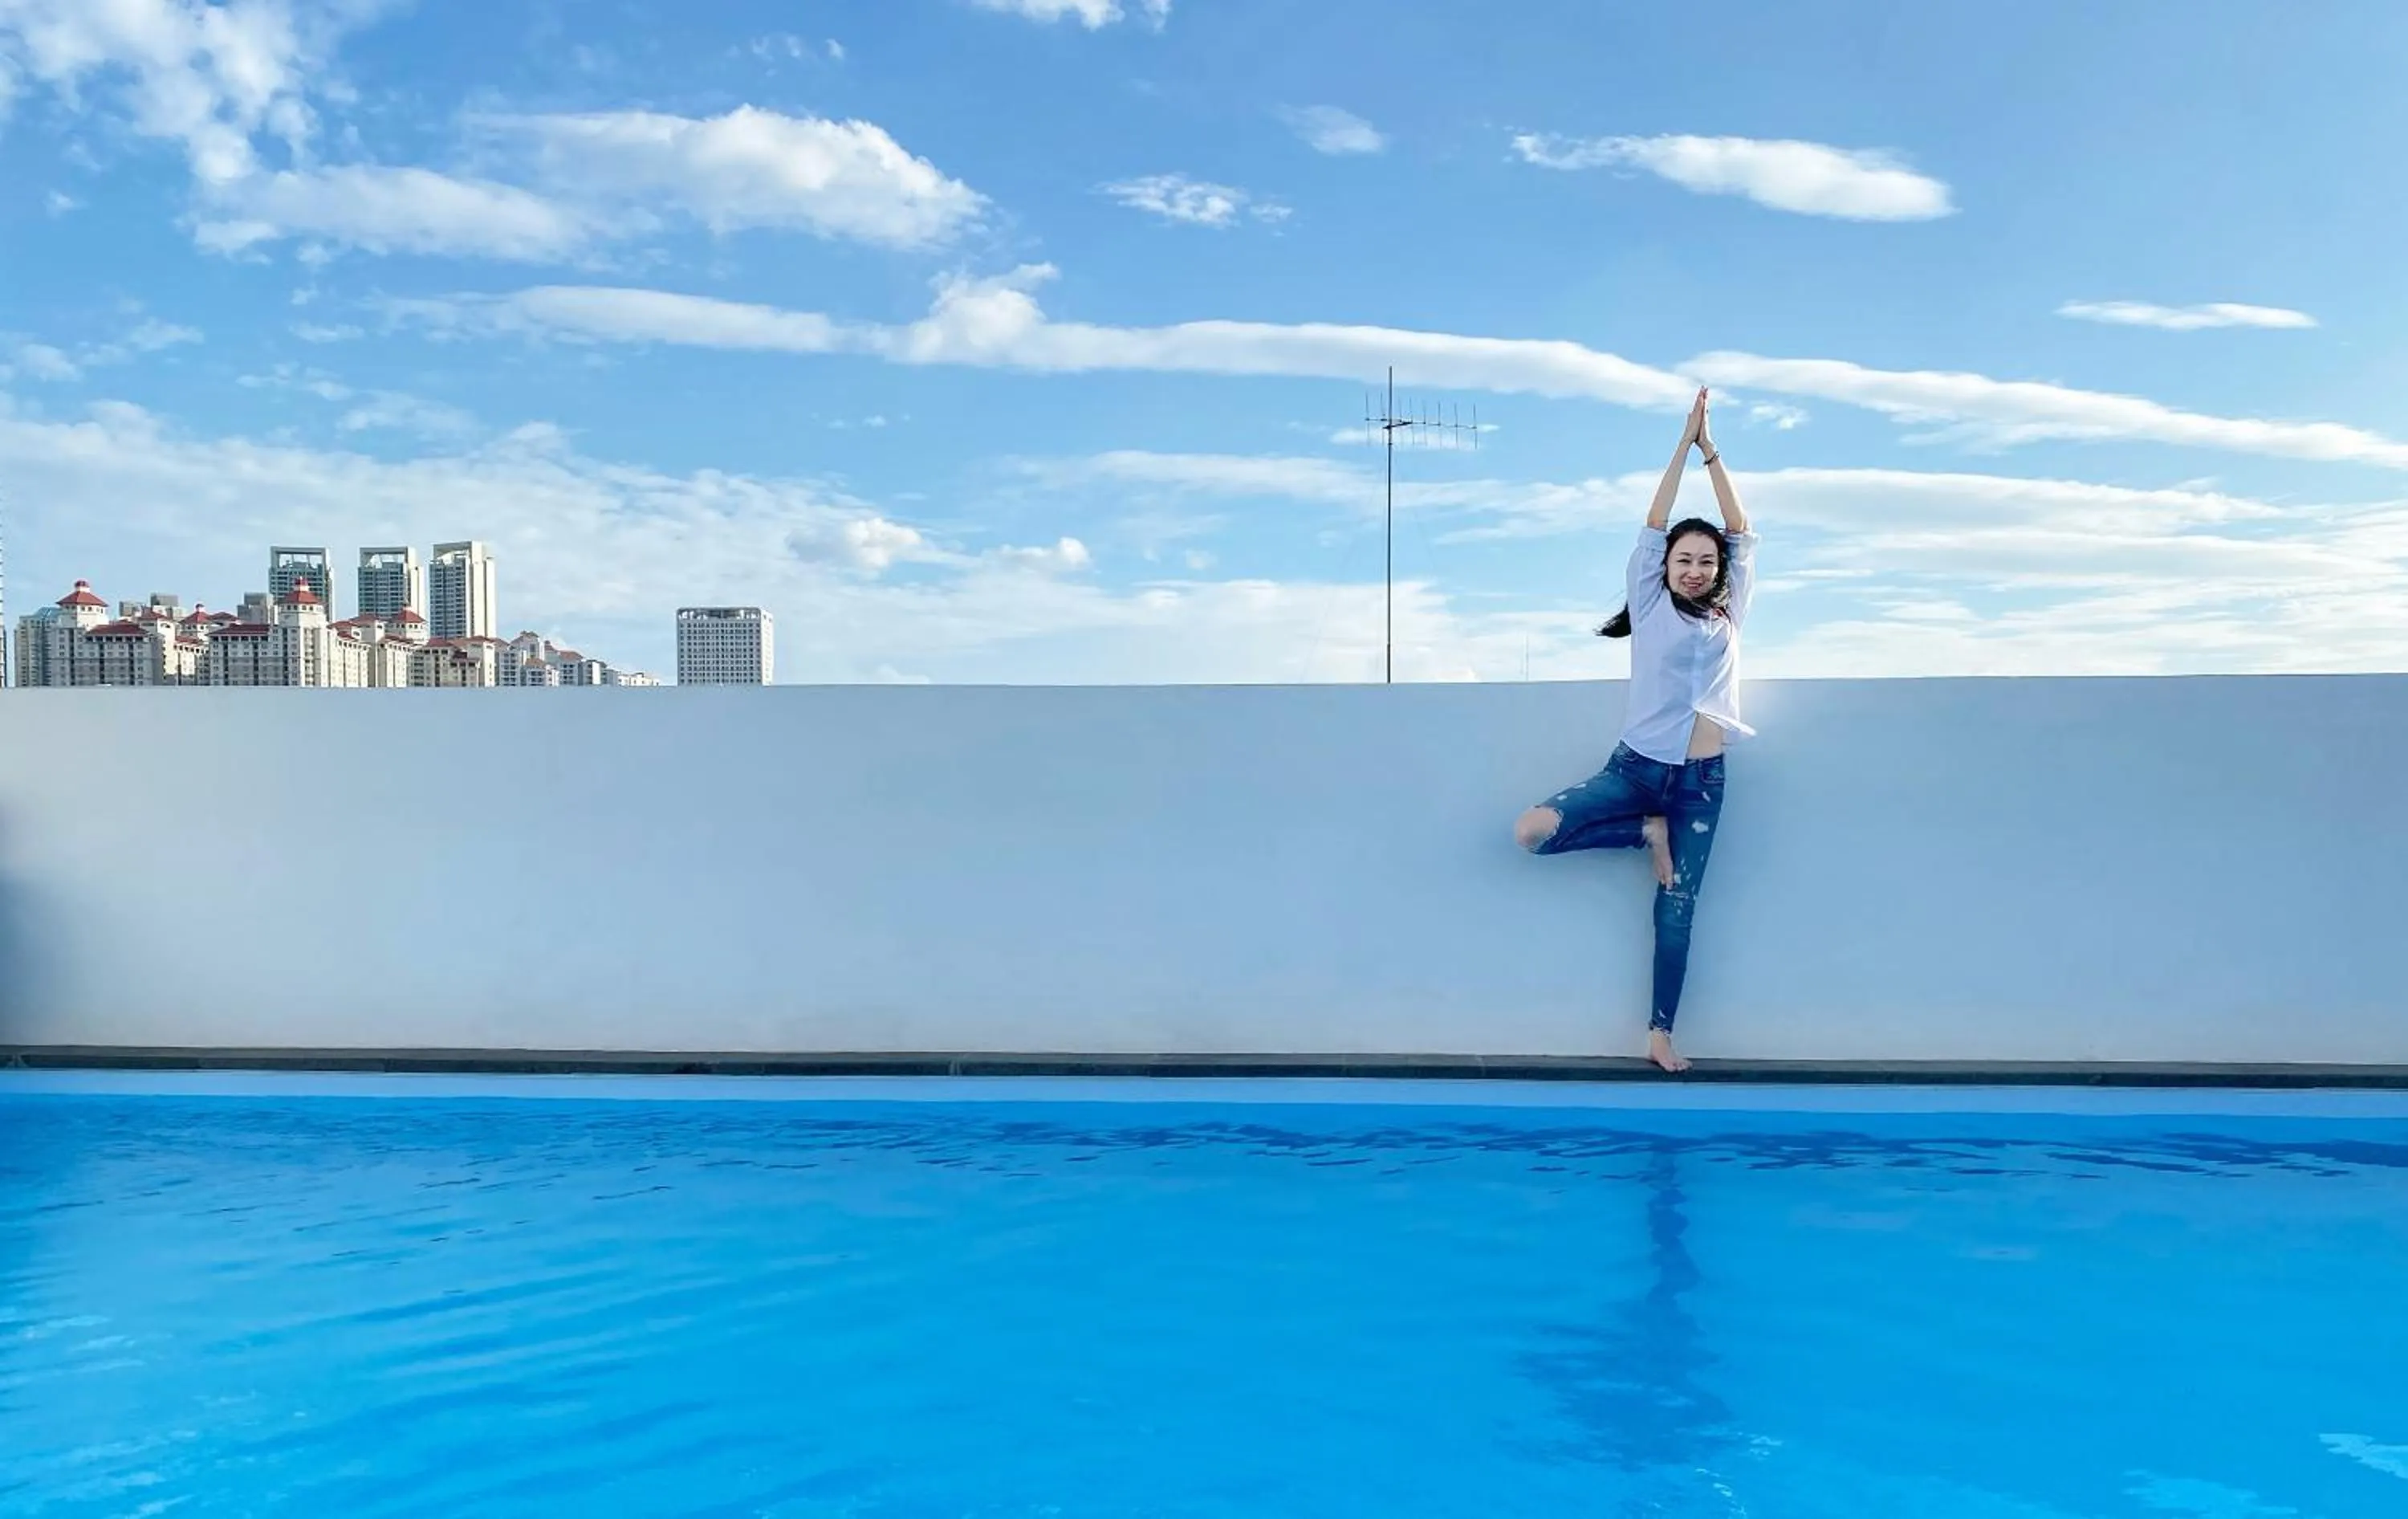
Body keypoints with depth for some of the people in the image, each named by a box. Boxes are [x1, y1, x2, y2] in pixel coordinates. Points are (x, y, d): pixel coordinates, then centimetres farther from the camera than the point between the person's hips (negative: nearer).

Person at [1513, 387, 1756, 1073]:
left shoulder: (1729, 613, 9)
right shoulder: (1651, 606, 3)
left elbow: (1741, 532, 7)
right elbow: (1653, 526, -1)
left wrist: (1711, 452, 4)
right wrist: (1684, 445, -2)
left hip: (1700, 780, 1)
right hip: (1635, 766, -1)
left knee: (1678, 905, 2)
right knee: (1532, 831, -21)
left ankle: (1661, 1032, 11)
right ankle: (1647, 833, 1)